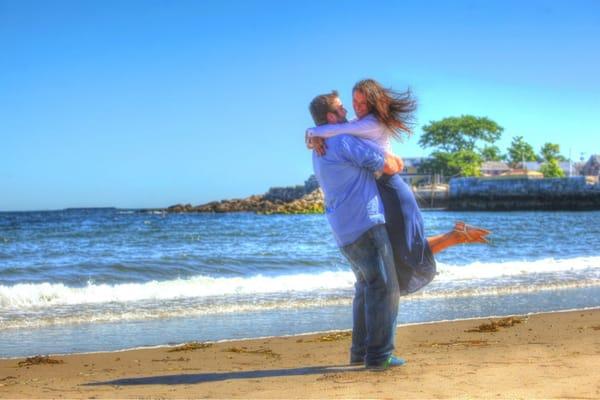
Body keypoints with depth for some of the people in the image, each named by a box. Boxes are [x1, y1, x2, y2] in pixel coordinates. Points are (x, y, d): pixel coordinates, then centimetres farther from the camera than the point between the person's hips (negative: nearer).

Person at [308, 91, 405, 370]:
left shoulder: (320, 150, 18)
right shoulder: (345, 142, -12)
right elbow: (390, 166, -9)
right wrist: (396, 161, 13)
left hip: (345, 232, 9)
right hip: (366, 224, -9)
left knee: (367, 287, 18)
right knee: (384, 288, -5)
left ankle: (360, 351, 18)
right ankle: (379, 355, -6)